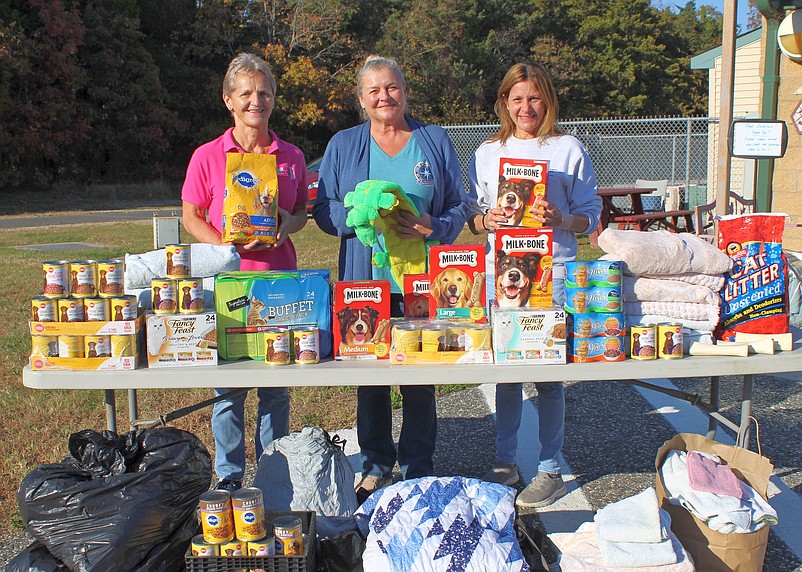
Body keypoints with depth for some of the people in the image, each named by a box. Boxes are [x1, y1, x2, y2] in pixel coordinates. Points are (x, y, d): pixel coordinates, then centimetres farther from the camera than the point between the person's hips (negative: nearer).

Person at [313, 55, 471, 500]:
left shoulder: (435, 141, 9)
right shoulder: (343, 145, 9)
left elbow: (459, 208, 7)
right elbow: (323, 210, 5)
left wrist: (432, 227, -13)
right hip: (364, 279, 1)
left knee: (420, 378, 4)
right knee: (369, 376, 8)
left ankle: (418, 468, 19)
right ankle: (376, 465, 24)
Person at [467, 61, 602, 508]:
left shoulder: (570, 150, 4)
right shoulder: (487, 153, 12)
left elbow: (591, 216, 3)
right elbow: (472, 217, 14)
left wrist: (561, 220, -17)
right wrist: (486, 219, -8)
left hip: (553, 271, -3)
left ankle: (551, 470, 13)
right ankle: (505, 462, 23)